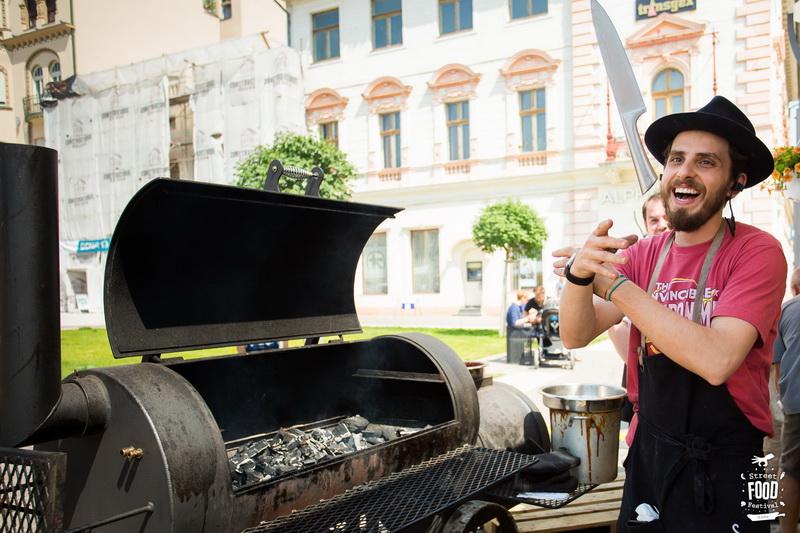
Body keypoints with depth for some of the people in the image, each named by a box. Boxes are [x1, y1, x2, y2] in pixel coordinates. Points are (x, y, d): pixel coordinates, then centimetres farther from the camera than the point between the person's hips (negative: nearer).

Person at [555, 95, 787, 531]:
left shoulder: (757, 251, -14)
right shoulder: (643, 254, 0)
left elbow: (716, 360, -27)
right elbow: (576, 336, -8)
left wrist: (612, 283, -26)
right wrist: (578, 275, -28)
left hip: (722, 475, -4)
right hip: (647, 458, 5)